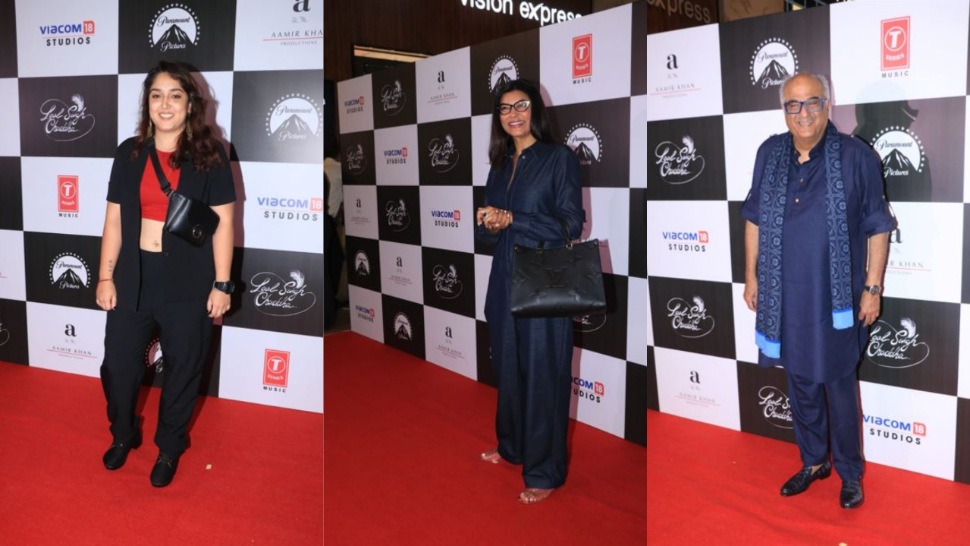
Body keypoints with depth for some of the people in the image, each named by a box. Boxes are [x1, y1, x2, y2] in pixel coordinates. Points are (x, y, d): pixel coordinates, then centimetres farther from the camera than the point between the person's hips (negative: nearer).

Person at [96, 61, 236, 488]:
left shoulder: (210, 155, -6)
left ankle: (169, 448, 33)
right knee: (118, 363, 14)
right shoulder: (129, 153, 4)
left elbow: (223, 223, -7)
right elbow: (114, 219, 7)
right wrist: (106, 276, 4)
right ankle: (123, 435, 41)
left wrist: (221, 284, -9)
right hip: (133, 276, 3)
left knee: (182, 369, 11)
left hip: (188, 282, -3)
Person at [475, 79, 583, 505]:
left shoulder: (560, 158, -6)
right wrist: (486, 224, -8)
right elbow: (489, 231, 15)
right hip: (505, 279, 6)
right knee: (509, 368, 16)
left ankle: (545, 471, 13)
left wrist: (511, 219, -17)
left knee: (543, 374, 1)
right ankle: (512, 446, 34)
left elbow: (571, 226, -12)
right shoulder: (500, 165, 13)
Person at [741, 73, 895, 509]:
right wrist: (751, 274, 8)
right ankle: (814, 461, 35)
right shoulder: (769, 153, 1)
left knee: (839, 385, 9)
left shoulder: (856, 157, -10)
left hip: (835, 296, -3)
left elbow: (878, 228, -5)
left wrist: (873, 288, -6)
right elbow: (754, 219, 9)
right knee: (799, 383, 15)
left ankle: (850, 472, 29)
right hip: (784, 294, 4)